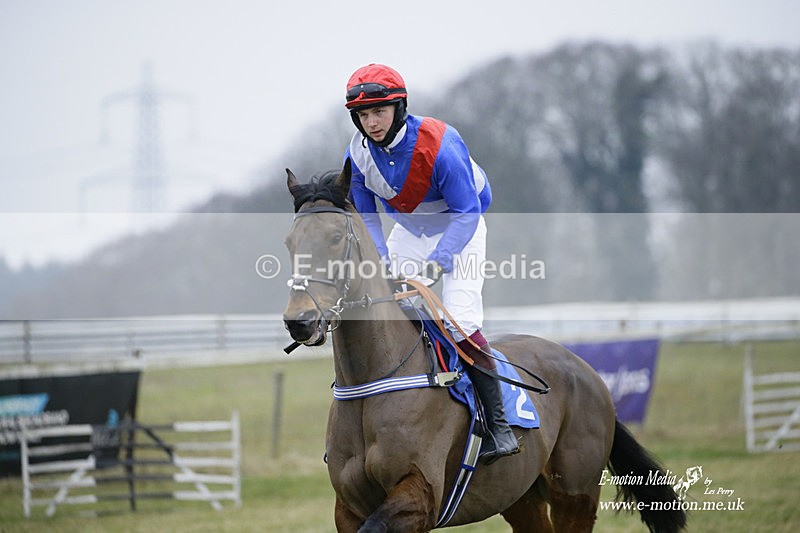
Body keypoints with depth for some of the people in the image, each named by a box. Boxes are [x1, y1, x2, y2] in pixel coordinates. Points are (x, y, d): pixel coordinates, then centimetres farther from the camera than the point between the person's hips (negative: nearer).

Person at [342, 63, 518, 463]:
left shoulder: (440, 144, -32)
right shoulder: (358, 155, -15)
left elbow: (466, 213, -27)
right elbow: (367, 219, -4)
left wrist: (435, 264, -36)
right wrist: (382, 266, -19)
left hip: (459, 228, -5)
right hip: (409, 231, 6)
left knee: (460, 319, -21)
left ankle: (499, 425, -15)